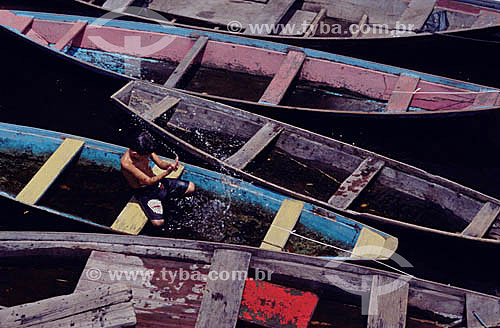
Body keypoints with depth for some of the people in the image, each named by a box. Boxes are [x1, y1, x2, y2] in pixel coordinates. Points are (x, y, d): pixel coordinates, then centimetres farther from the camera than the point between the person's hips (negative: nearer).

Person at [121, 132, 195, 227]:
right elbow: (148, 181, -29)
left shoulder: (145, 150, -13)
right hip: (144, 192, -6)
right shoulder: (126, 163, -32)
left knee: (191, 187, 3)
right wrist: (168, 172, -40)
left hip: (156, 181, 6)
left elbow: (160, 163, -4)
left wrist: (169, 165, -29)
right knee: (158, 222, -25)